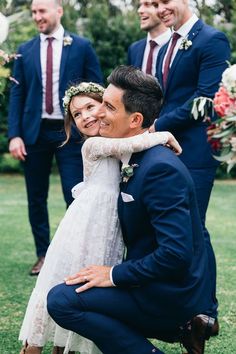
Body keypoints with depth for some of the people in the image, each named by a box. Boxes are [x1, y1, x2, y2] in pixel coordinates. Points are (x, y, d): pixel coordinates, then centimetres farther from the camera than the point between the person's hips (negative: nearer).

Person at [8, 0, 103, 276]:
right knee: (36, 198, 9)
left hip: (70, 131, -3)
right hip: (34, 132, 3)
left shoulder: (81, 46, 0)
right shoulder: (25, 51, 7)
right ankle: (43, 254, 22)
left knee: (75, 197, -3)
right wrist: (14, 135, -4)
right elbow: (17, 95, 6)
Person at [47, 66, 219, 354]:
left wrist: (114, 275, -19)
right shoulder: (137, 159, 8)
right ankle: (182, 327, 12)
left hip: (172, 294, -10)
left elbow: (176, 253, -27)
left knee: (61, 299, -18)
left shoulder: (160, 168, -23)